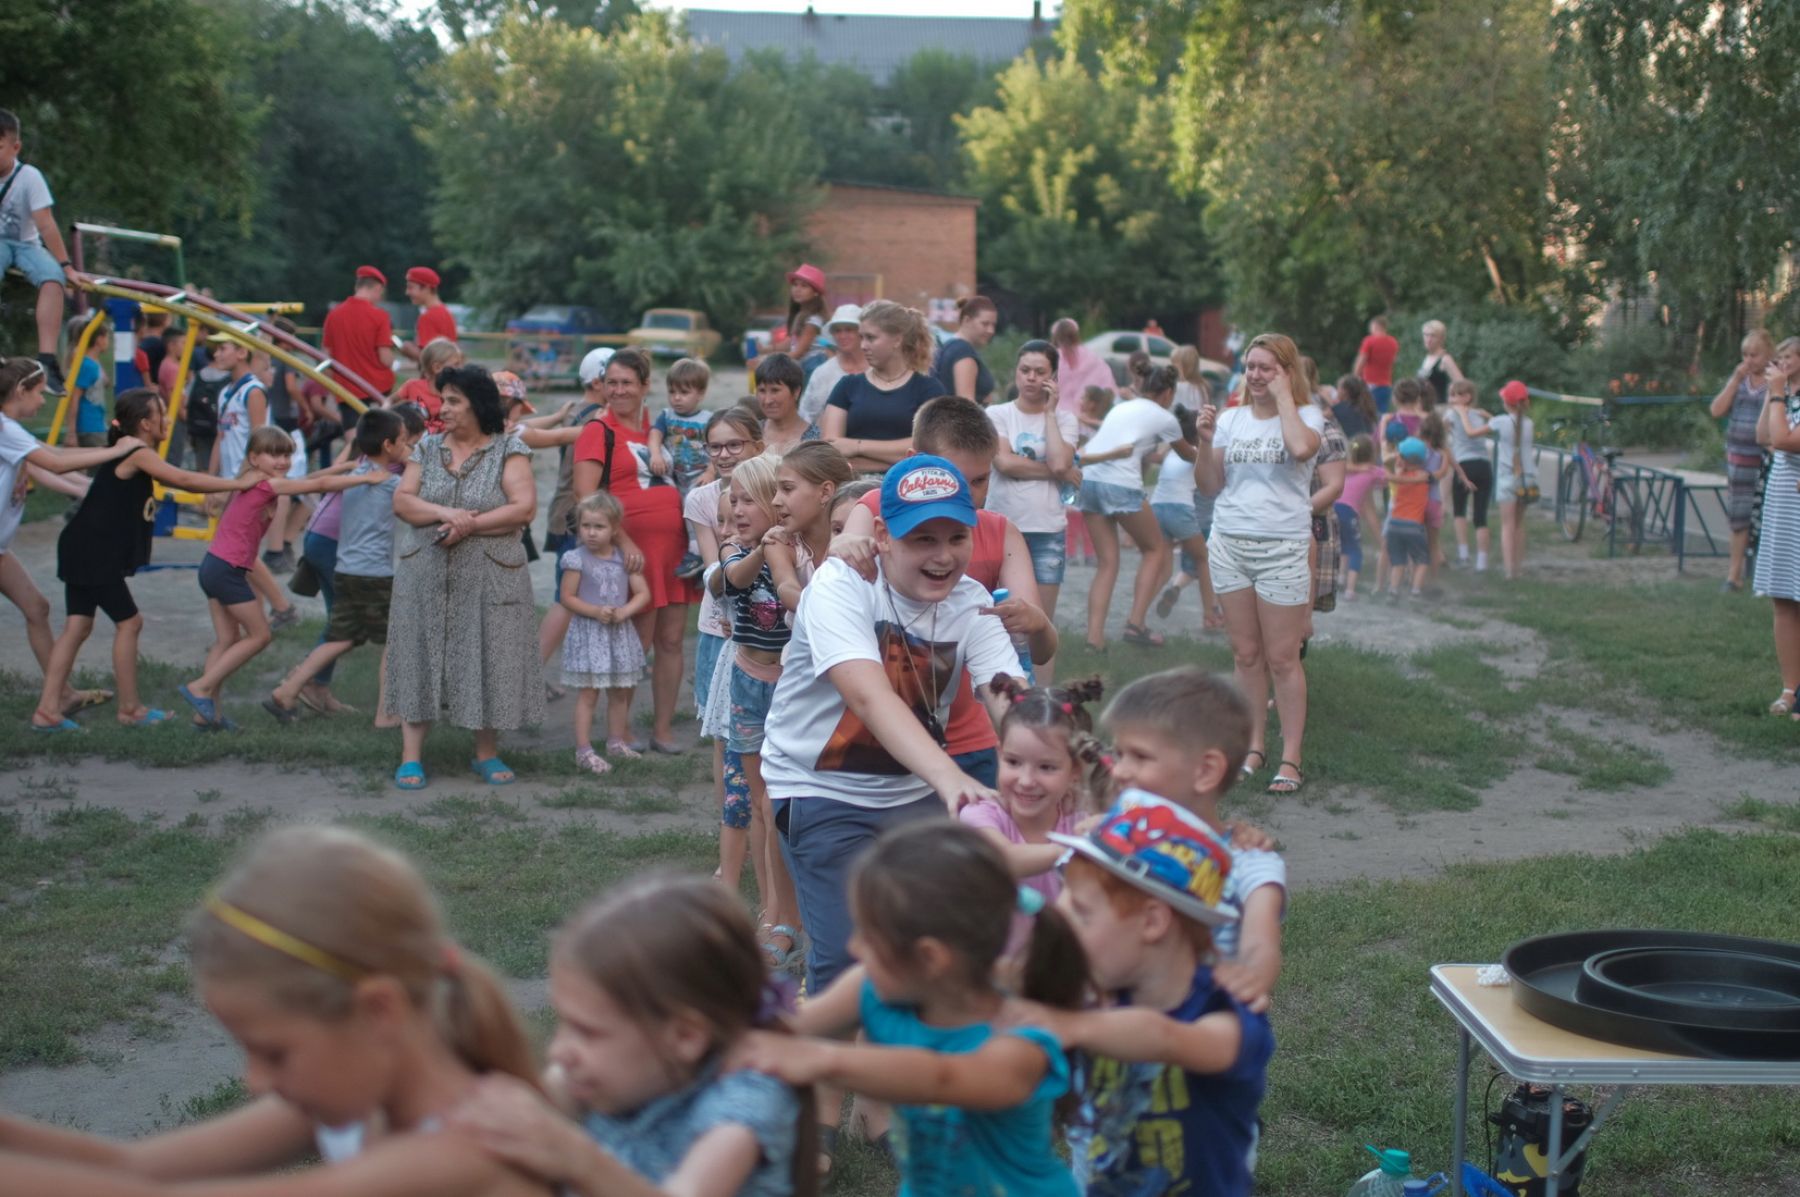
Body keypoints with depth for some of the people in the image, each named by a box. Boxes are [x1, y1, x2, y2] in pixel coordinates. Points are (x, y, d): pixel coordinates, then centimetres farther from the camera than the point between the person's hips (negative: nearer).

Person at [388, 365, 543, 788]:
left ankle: (486, 754, 17)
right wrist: (444, 513, -17)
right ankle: (411, 757, 7)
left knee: (487, 661, 2)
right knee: (420, 659, 1)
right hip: (425, 577, 3)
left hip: (489, 578, -2)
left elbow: (524, 508, -11)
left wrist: (470, 525, -17)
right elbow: (401, 501, 1)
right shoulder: (428, 448, 10)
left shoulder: (509, 450, -1)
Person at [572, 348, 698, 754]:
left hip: (673, 545, 6)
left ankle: (663, 728, 17)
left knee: (671, 640, 8)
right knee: (636, 643, -2)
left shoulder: (656, 428, 15)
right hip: (632, 548, -6)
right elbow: (586, 497, -12)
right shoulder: (598, 431, -4)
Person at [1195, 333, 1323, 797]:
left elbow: (1301, 448, -26)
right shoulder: (1231, 419, 10)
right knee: (1246, 655, 9)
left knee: (1282, 658, -2)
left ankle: (1290, 759, 3)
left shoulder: (1306, 415, -1)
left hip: (1282, 549, -4)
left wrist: (1283, 397, -13)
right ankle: (1254, 745, 20)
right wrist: (1205, 441, -8)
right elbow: (1209, 486, 8)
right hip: (1230, 545, 4)